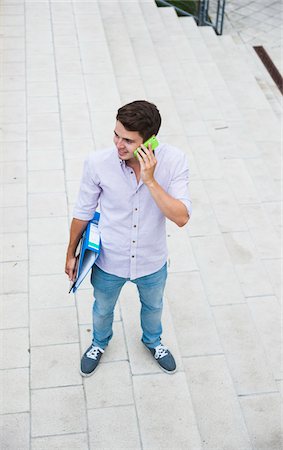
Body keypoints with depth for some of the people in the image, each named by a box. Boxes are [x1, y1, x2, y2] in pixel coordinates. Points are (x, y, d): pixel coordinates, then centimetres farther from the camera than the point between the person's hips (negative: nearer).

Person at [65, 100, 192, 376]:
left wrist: (150, 180, -39)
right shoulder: (97, 163, -26)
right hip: (109, 261, 0)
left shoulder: (174, 161, -26)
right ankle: (99, 342, 63)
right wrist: (71, 253, 3)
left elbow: (181, 218, -29)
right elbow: (83, 212, -9)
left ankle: (152, 341, 65)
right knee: (102, 309, 28)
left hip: (152, 262, 1)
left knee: (153, 306, 31)